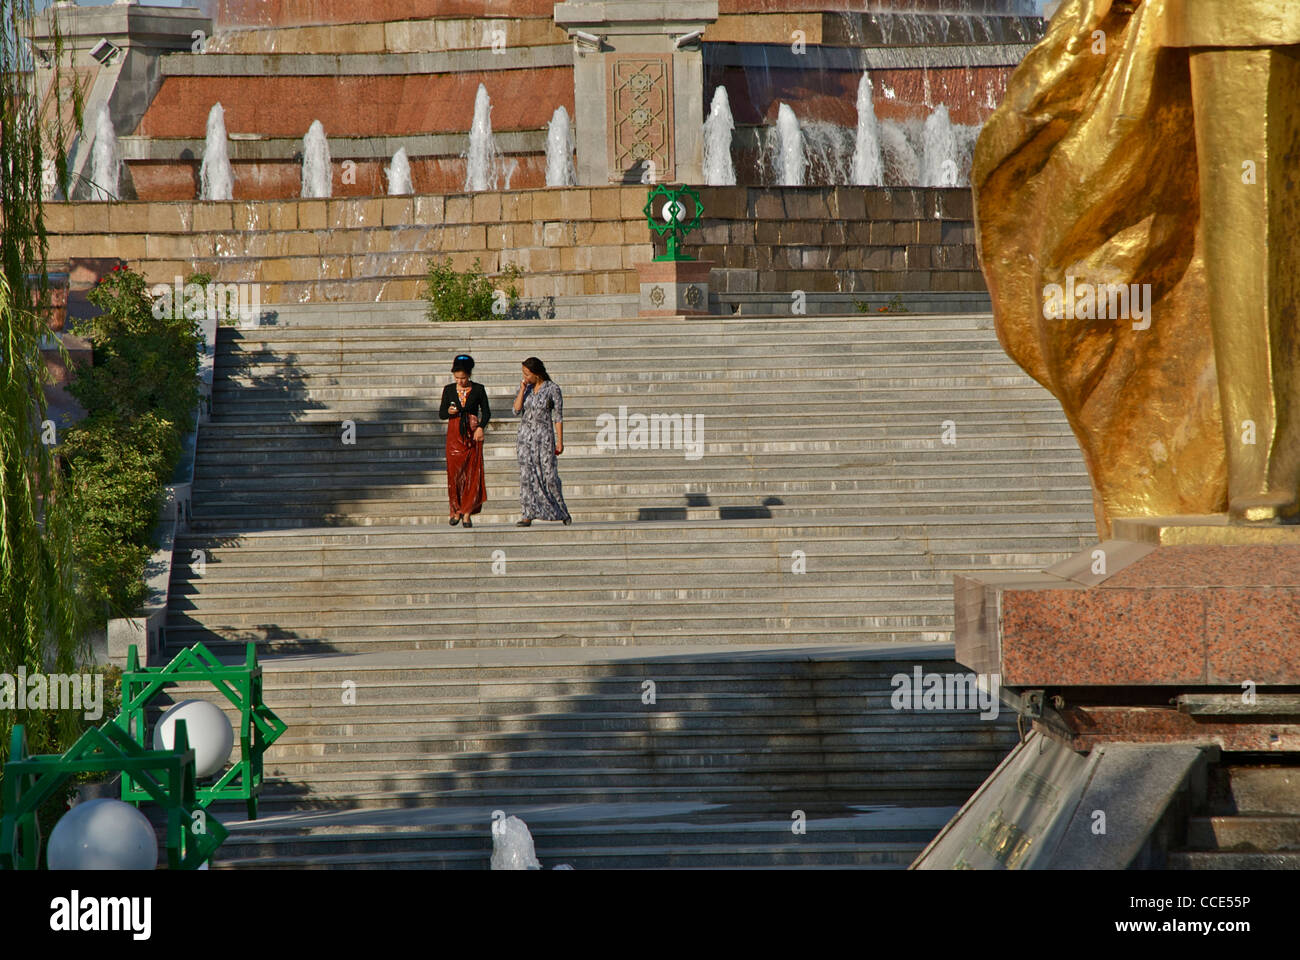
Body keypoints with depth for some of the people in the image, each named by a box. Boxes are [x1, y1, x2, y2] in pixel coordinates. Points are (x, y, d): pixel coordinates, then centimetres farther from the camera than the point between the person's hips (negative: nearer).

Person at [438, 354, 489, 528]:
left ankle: (467, 513, -2)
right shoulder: (449, 390, 5)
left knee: (472, 473, -5)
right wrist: (449, 412, -14)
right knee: (454, 472, -2)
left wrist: (480, 427, -12)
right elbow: (441, 414, 8)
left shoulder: (478, 389, 1)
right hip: (454, 434, 1)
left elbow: (486, 412, 4)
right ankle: (456, 510, 10)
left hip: (472, 435, -1)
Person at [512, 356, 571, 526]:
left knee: (548, 474, -3)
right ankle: (528, 516, -5)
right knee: (526, 474, -4)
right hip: (525, 435, 4)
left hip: (544, 436, -4)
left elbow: (558, 417, -4)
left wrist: (560, 442, -7)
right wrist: (523, 389, -12)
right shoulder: (525, 387, 6)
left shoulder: (552, 389, -6)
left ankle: (563, 511, 16)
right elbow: (516, 409, -4)